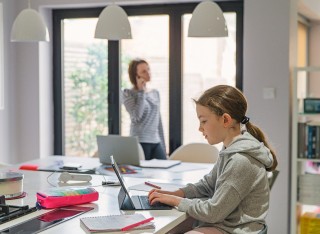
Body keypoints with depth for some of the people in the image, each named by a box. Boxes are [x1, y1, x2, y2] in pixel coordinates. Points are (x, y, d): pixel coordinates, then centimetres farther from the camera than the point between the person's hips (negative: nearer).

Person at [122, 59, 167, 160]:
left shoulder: (155, 93, 14)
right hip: (140, 143, -5)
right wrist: (141, 91, -10)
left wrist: (163, 145, 15)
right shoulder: (128, 93, -2)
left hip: (156, 142, 5)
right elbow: (136, 116, -17)